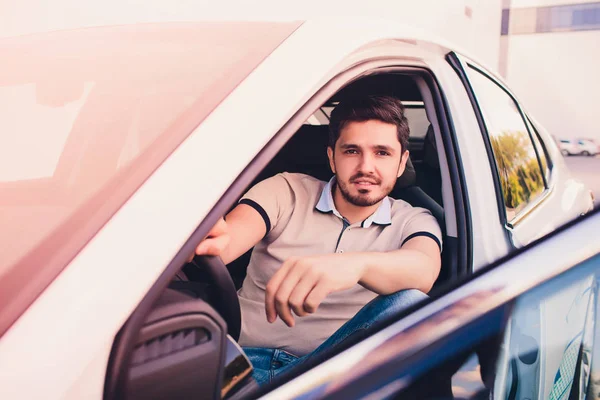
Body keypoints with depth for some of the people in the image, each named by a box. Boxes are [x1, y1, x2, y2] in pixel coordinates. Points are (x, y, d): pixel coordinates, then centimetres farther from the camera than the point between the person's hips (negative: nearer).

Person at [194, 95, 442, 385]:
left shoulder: (412, 222, 6)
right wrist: (209, 243, -41)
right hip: (244, 357, -1)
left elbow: (425, 270, -18)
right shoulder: (286, 191, 7)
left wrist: (355, 264, -42)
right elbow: (232, 235, -13)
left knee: (410, 305, -28)